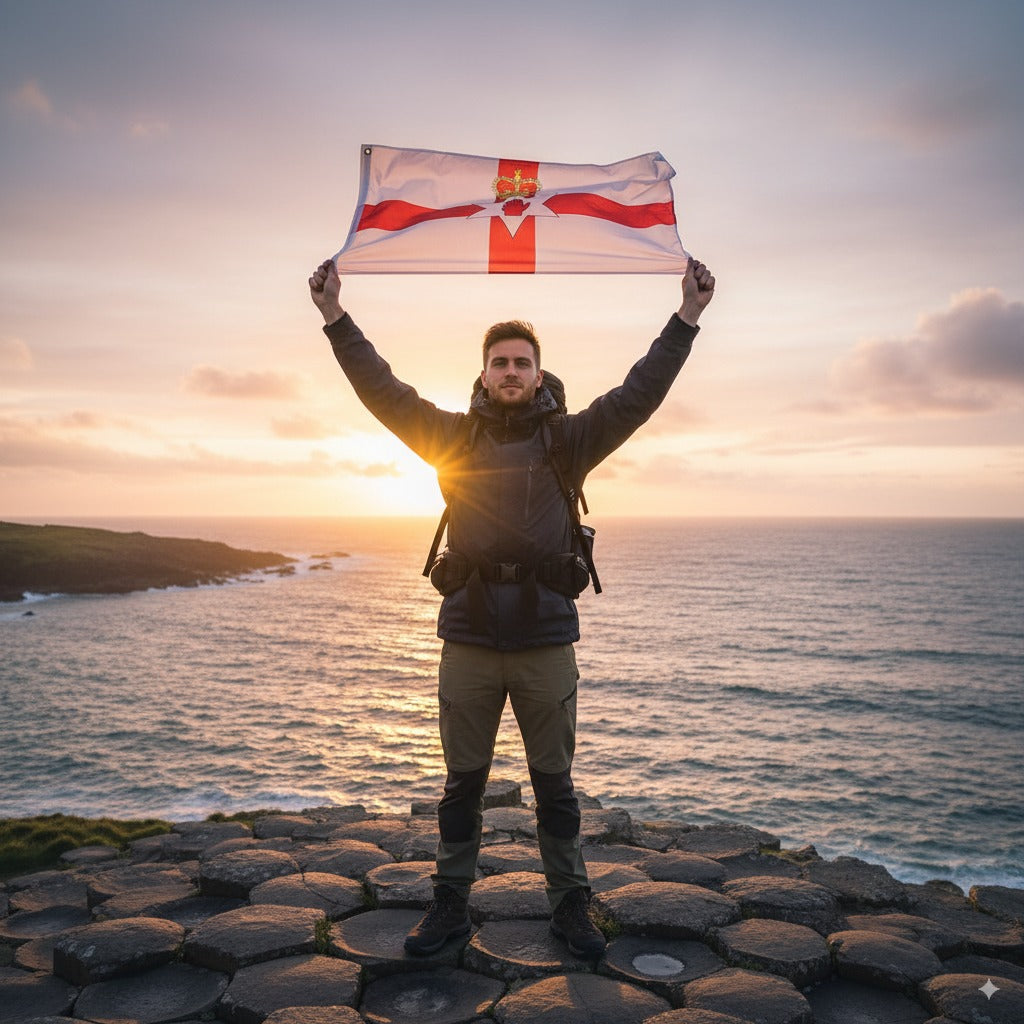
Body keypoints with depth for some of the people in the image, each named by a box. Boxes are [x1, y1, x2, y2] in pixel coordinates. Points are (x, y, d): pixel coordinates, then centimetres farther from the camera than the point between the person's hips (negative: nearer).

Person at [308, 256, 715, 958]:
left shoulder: (569, 440, 4)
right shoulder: (455, 436, 6)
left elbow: (639, 395, -4)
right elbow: (384, 391, 1)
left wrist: (687, 318, -10)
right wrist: (336, 318, -4)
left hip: (546, 642, -1)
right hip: (468, 639, 1)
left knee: (555, 783, 11)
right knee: (463, 782, 13)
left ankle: (571, 905, 27)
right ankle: (451, 904, 28)